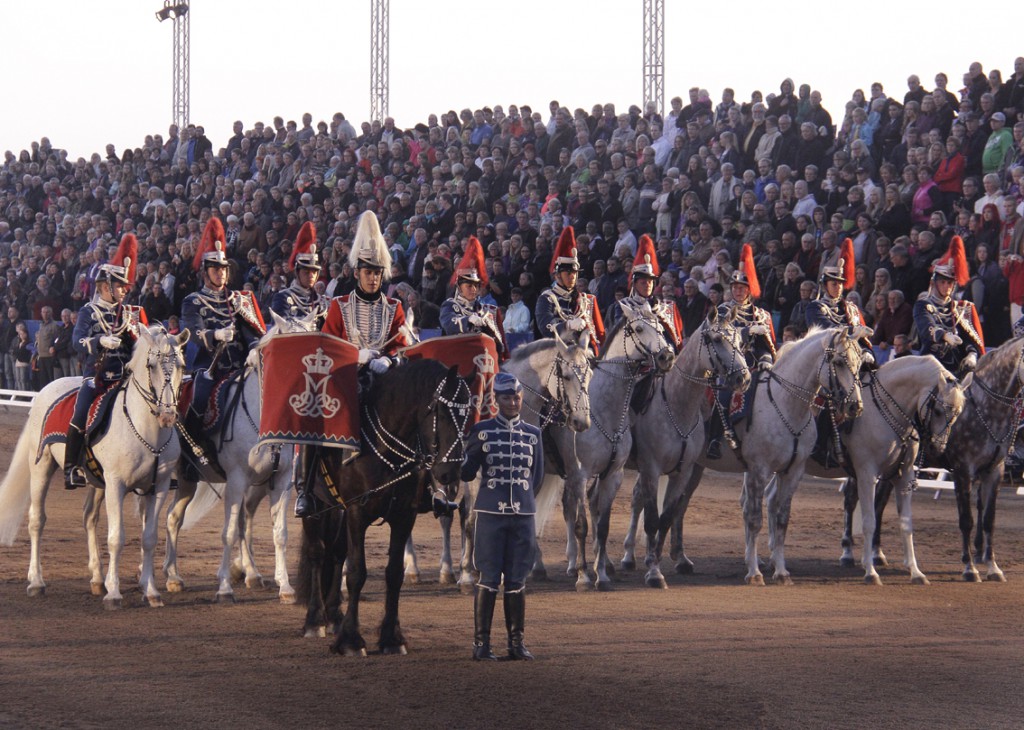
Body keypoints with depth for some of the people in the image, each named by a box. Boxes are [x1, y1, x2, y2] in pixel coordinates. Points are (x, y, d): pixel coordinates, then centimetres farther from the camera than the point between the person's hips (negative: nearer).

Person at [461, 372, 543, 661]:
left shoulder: (533, 434, 9)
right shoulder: (482, 431, 2)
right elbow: (467, 474, 0)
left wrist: (520, 494, 10)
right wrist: (475, 450, -15)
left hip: (523, 515, 3)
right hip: (491, 514, -3)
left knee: (516, 581, 6)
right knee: (489, 579, -3)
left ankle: (516, 642, 12)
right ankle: (481, 643, 1)